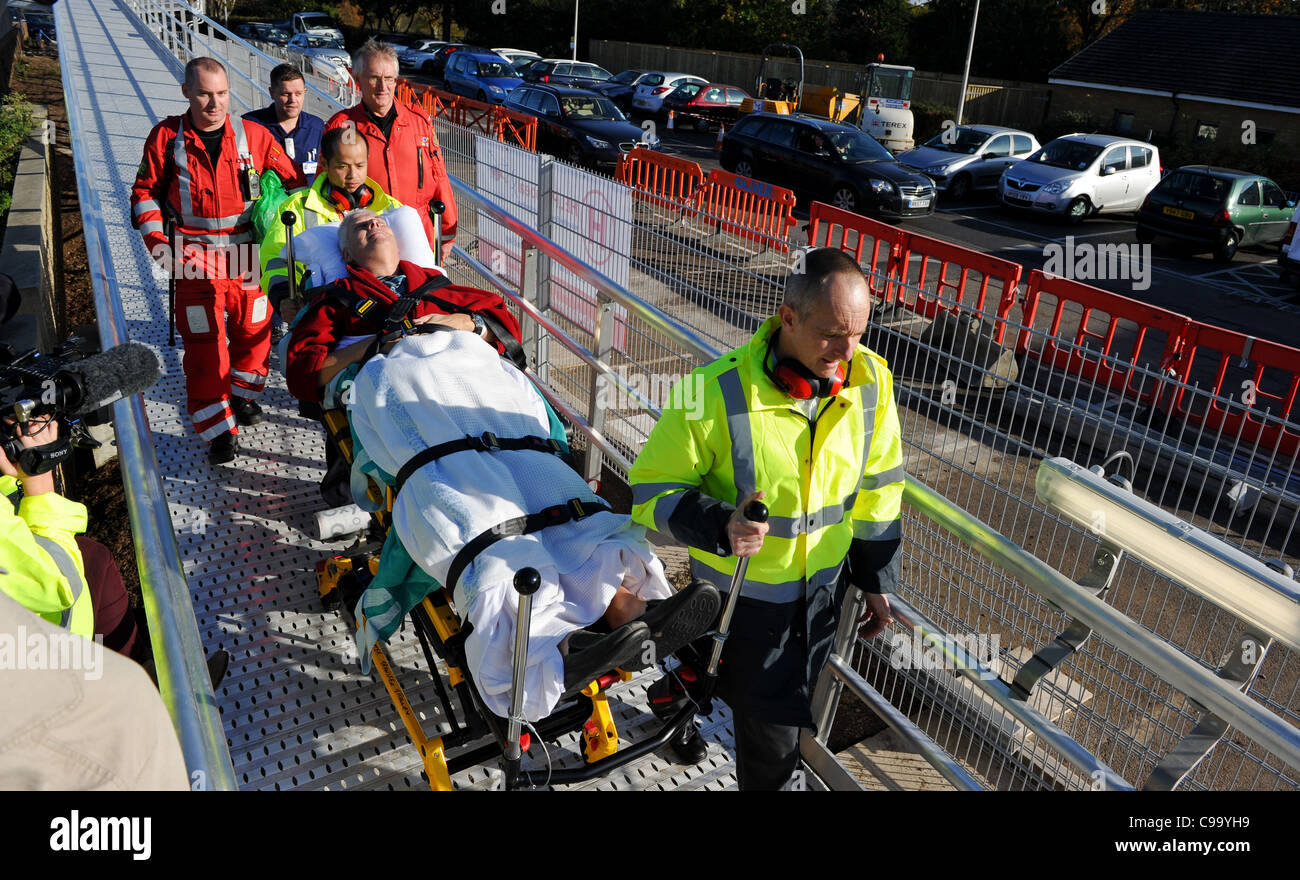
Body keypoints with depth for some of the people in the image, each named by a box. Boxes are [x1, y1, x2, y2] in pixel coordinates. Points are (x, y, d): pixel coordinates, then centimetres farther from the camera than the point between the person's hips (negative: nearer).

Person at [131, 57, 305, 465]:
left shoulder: (253, 136, 0)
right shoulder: (166, 137, 0)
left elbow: (292, 179, 10)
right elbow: (145, 191, 9)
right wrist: (155, 240, -1)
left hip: (248, 257, 2)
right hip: (196, 259, -1)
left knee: (254, 330, 11)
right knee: (204, 343, -4)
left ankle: (244, 396, 38)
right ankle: (219, 428, 5)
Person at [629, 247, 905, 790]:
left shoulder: (870, 379, -12)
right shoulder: (718, 391, -28)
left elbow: (877, 486, 1)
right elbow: (652, 489, -19)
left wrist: (875, 579, 7)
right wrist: (719, 526, -36)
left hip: (825, 580, 5)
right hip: (745, 585, -5)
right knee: (774, 730, 5)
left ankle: (680, 684, 52)